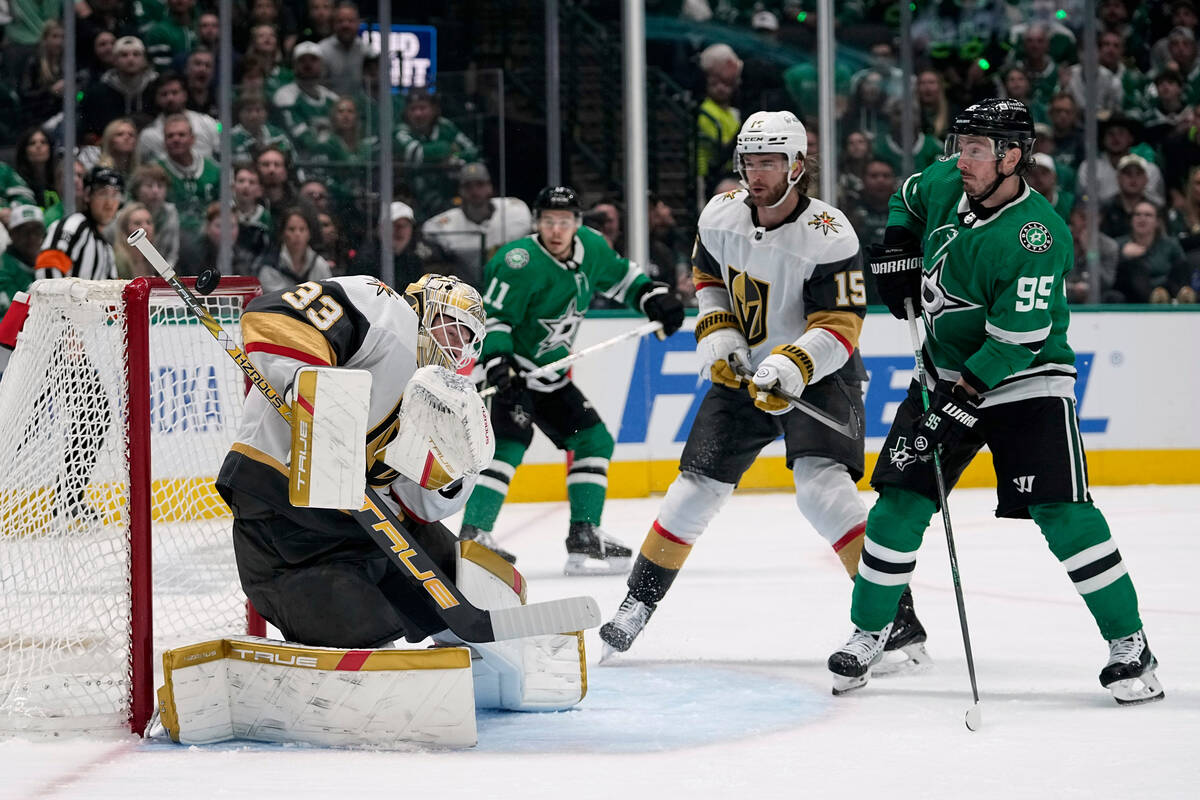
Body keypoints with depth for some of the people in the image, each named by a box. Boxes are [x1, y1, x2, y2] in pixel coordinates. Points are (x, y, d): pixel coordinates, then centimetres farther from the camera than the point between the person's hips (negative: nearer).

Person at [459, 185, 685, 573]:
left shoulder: (591, 248, 0)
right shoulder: (521, 262, -23)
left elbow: (618, 274, 19)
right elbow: (492, 316, -23)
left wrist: (653, 296, 5)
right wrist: (496, 363, -34)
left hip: (549, 374, 9)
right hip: (509, 369, -9)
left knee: (594, 439, 9)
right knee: (509, 442, -25)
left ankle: (584, 536, 12)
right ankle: (473, 536, -27)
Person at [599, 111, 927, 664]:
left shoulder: (828, 236, -22)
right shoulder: (721, 214, -4)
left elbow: (839, 329, -24)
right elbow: (707, 276, 15)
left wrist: (789, 368, -39)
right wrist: (718, 332, -1)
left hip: (817, 376, -6)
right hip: (742, 370, 6)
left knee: (821, 488, -25)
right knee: (699, 485, 4)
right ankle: (638, 602, 19)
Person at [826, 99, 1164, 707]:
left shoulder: (1035, 238, -26)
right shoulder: (946, 183, -5)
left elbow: (1015, 342, -26)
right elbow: (908, 199, 22)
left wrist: (960, 403, -26)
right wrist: (894, 248, 5)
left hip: (1026, 383, -6)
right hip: (945, 374, 6)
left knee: (1063, 515, -15)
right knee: (900, 502, 2)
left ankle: (1129, 645, -6)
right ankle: (868, 631, 17)